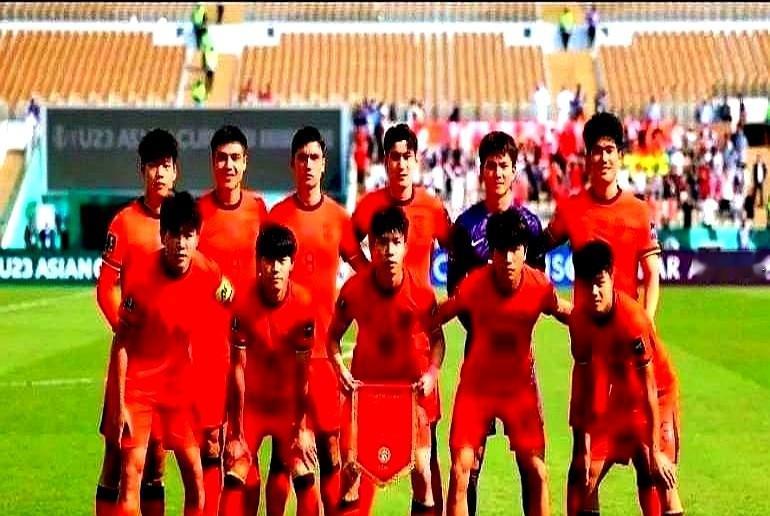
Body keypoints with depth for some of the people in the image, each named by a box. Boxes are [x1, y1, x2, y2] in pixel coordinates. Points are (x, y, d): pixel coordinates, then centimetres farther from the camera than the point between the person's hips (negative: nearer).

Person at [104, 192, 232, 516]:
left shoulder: (210, 274, -10)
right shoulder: (139, 273, -19)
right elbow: (121, 343, -14)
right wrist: (119, 403, -14)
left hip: (179, 382, 3)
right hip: (136, 382, -3)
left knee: (195, 478, 1)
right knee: (131, 472, -8)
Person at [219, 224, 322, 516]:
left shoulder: (303, 304, -18)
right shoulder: (244, 305, -21)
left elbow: (303, 369, -12)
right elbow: (237, 369, -17)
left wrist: (302, 427, -10)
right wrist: (236, 433, -15)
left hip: (289, 403, 1)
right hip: (250, 402, -1)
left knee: (305, 479, -8)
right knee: (235, 478, -9)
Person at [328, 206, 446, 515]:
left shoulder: (422, 293, -15)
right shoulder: (354, 289, -14)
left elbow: (437, 339, 0)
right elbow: (334, 335, 1)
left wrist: (432, 374, -14)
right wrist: (340, 370, -14)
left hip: (412, 385, 0)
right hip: (365, 384, 1)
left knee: (421, 470, -1)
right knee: (352, 464, -4)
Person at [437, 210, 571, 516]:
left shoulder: (540, 285, -15)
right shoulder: (474, 284, -19)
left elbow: (569, 313, 5)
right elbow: (434, 320, -9)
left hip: (521, 385, 1)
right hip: (476, 384, -1)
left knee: (536, 473, -1)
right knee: (461, 470, -7)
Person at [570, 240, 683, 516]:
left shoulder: (633, 319, -31)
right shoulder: (579, 319, -14)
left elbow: (649, 388, -27)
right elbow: (584, 380, -5)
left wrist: (655, 451, -25)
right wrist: (583, 445, -4)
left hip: (656, 396, -6)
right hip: (614, 397, 6)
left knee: (655, 478, -19)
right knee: (585, 475, 3)